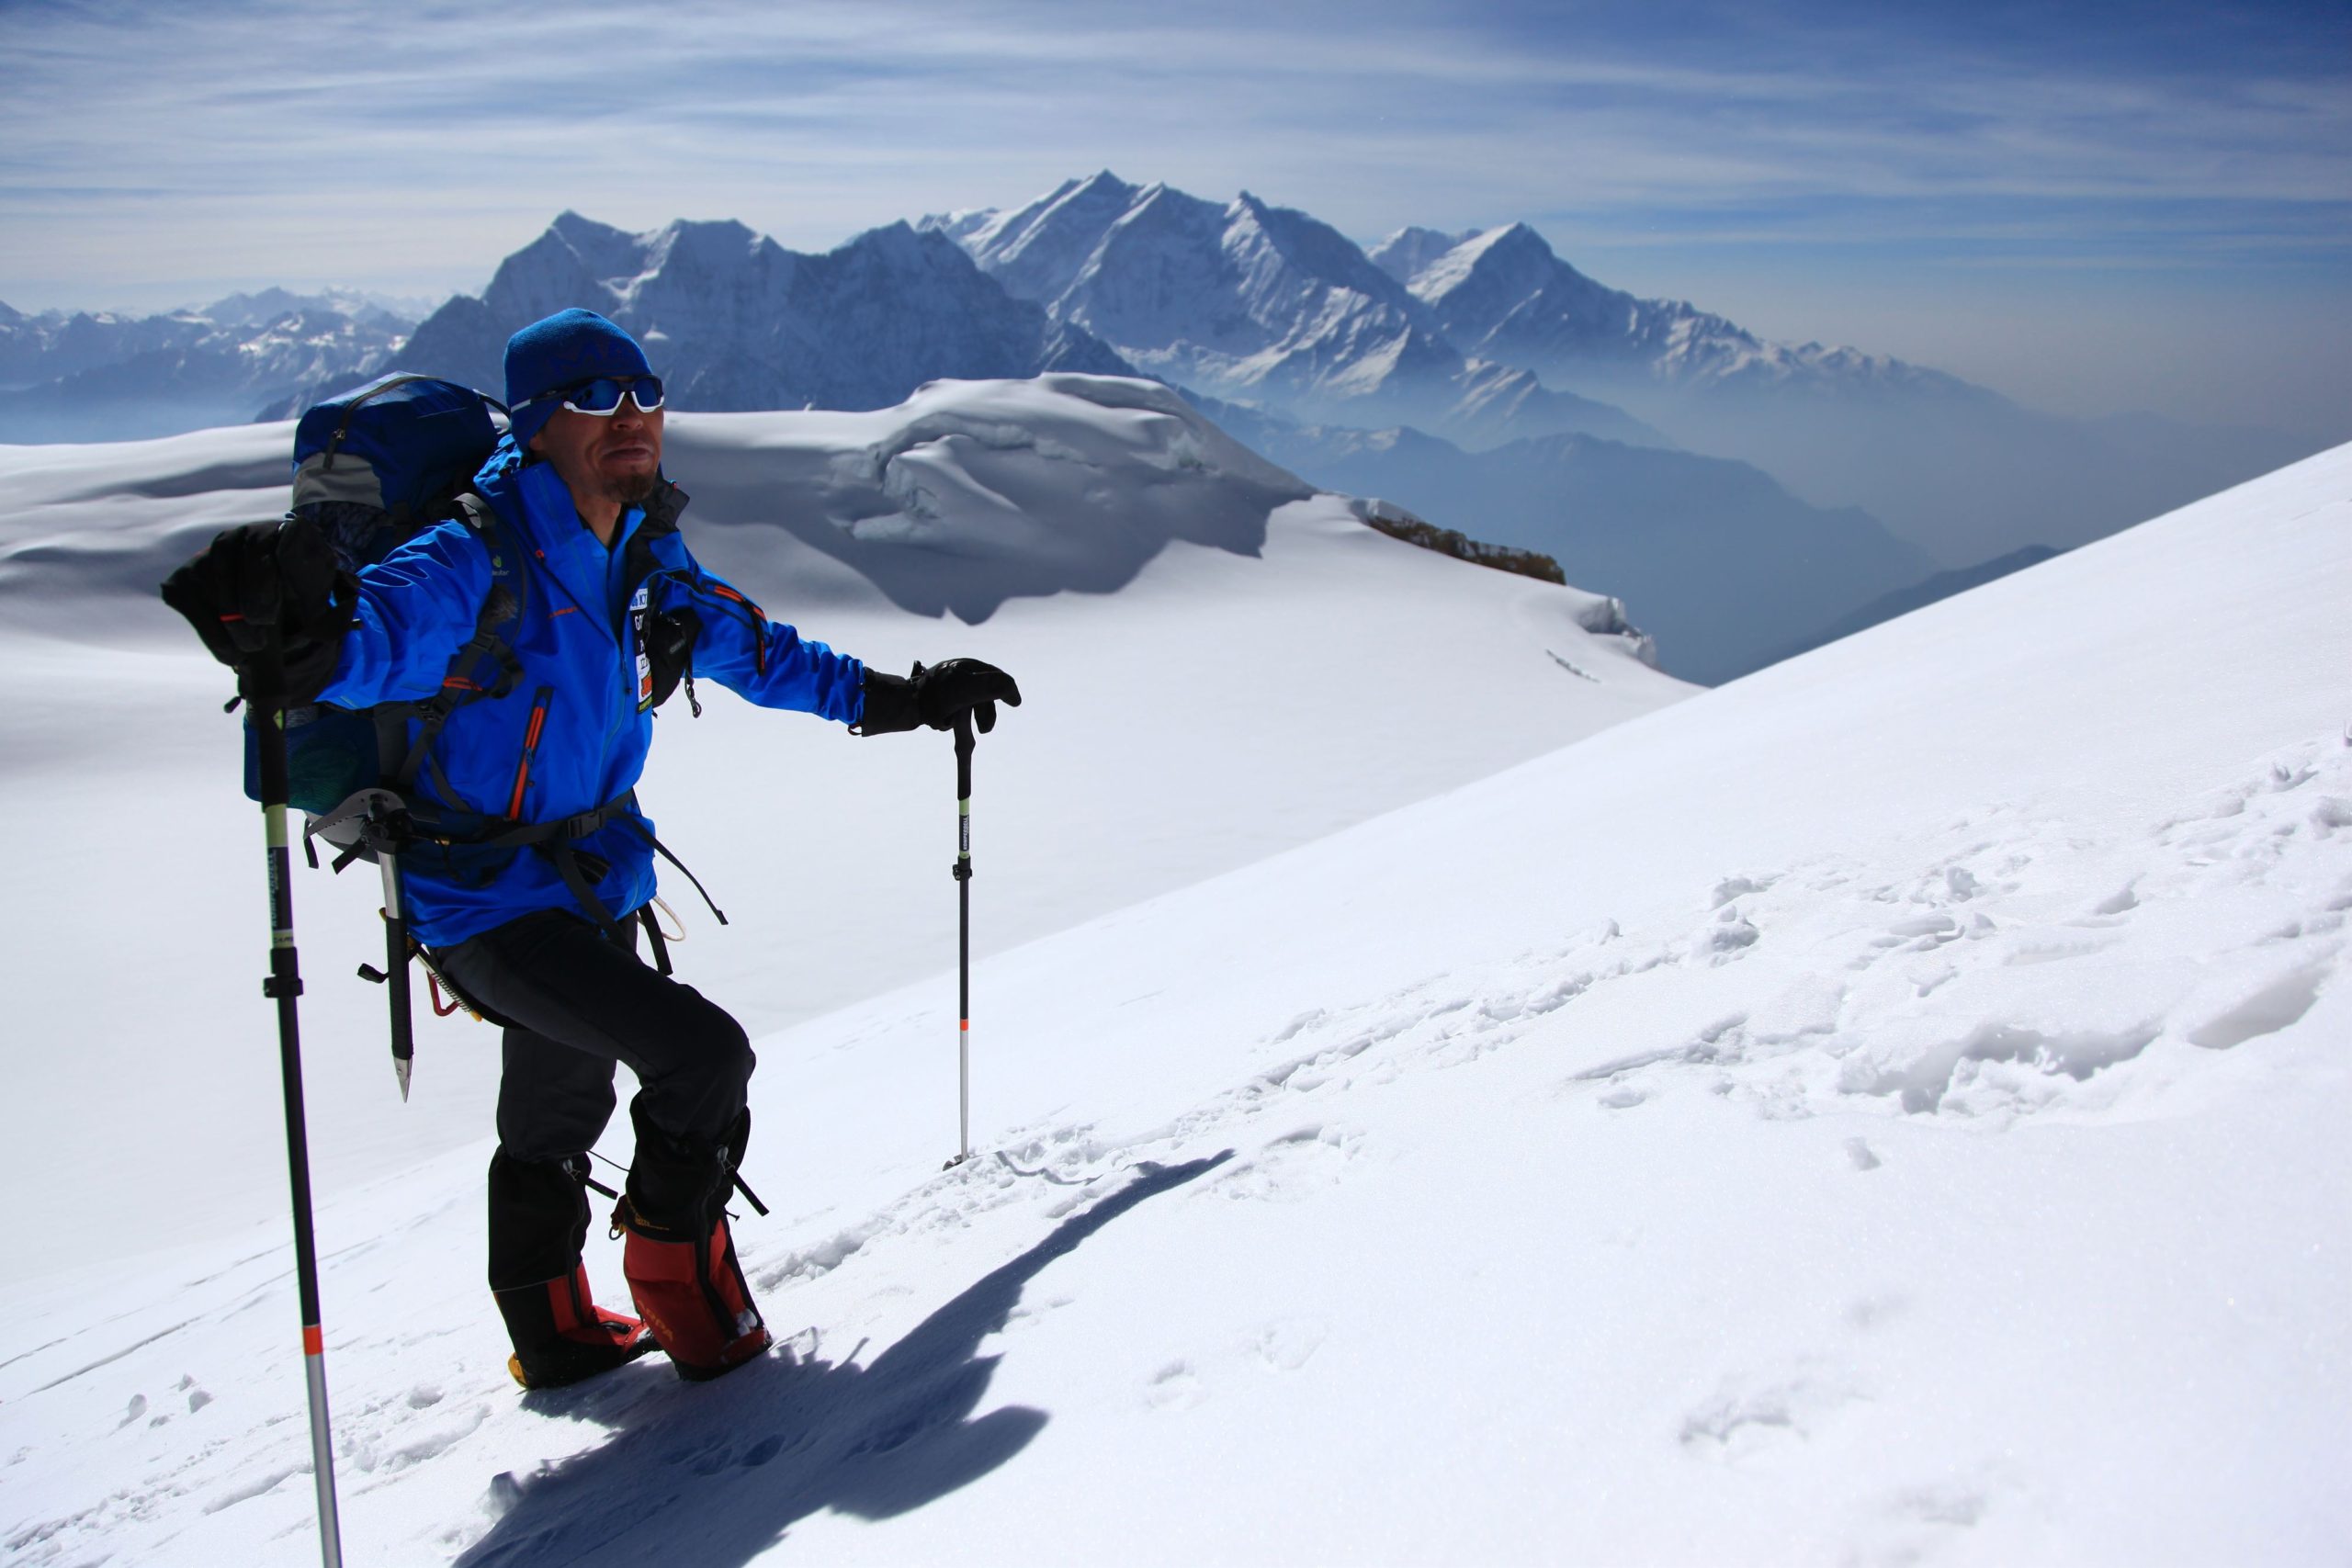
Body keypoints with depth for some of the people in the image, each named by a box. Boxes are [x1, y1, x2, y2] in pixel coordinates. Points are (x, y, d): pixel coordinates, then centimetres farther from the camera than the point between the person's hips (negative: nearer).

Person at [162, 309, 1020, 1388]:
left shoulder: (645, 559, 1)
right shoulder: (479, 559, -23)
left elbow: (757, 651, 16)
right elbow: (380, 635, -42)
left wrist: (905, 697, 20)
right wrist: (294, 628, -66)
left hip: (593, 889, 9)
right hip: (487, 904, -8)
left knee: (559, 1110, 23)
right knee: (703, 1053, -17)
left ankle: (554, 1337, 45)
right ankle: (682, 1287, 9)